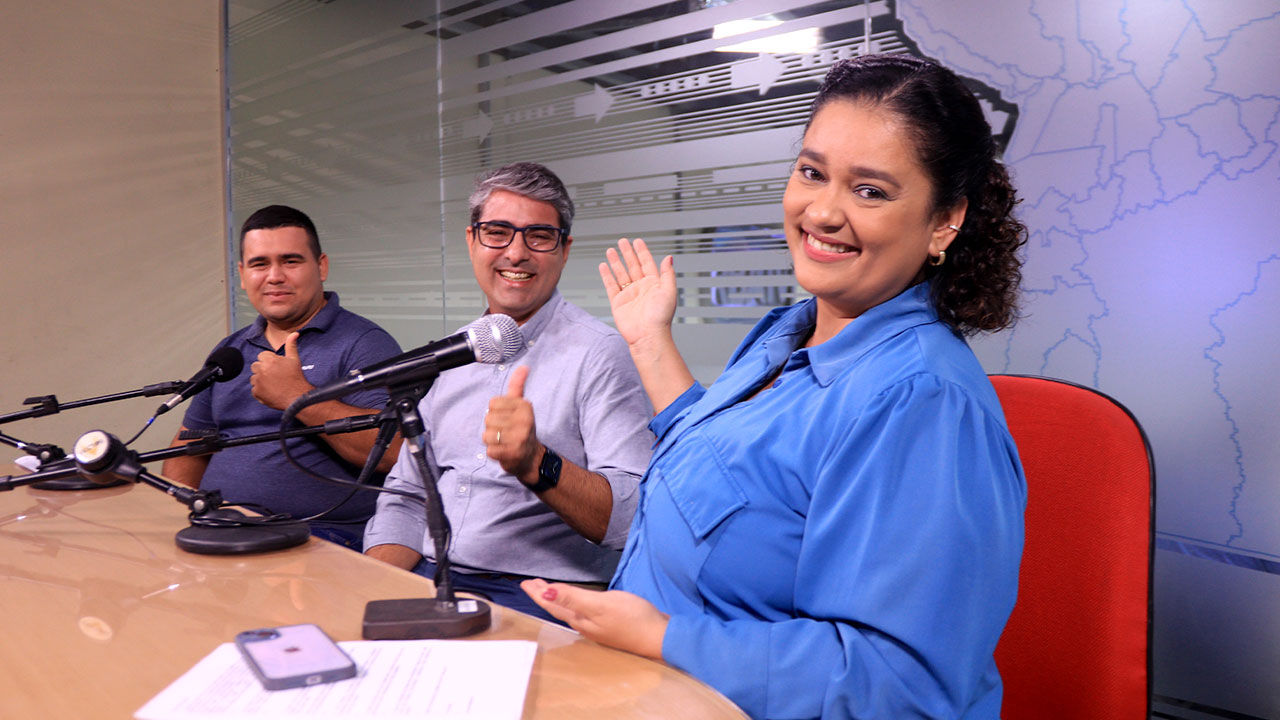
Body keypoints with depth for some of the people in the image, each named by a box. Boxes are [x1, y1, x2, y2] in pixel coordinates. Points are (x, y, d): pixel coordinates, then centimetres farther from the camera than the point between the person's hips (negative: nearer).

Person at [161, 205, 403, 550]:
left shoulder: (364, 344, -5)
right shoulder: (230, 351, 18)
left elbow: (394, 450, -18)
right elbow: (190, 448, 24)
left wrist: (298, 396, -18)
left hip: (324, 534, -6)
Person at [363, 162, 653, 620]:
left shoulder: (599, 354, -8)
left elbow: (637, 516, -17)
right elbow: (406, 495, 16)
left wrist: (536, 464, -33)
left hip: (536, 599, -6)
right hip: (425, 578, 6)